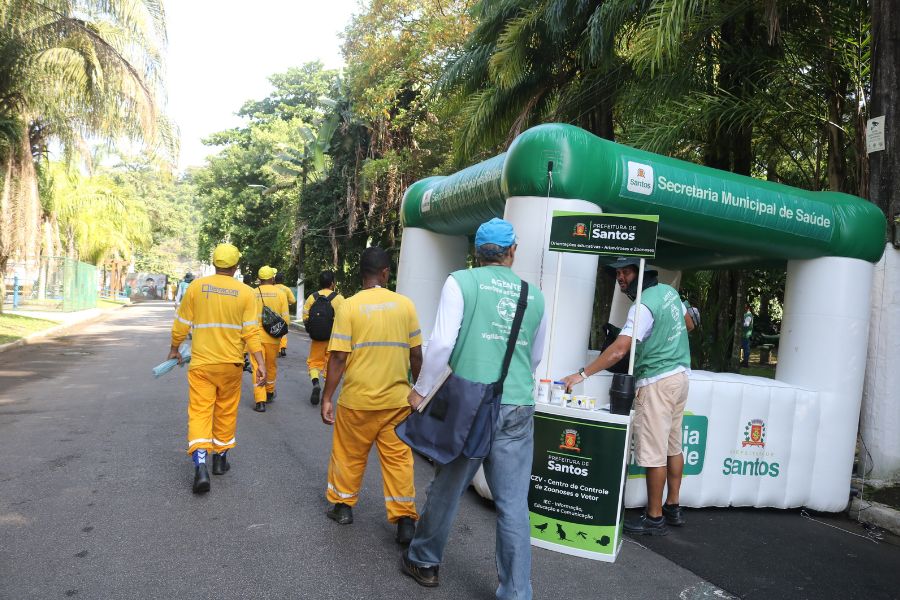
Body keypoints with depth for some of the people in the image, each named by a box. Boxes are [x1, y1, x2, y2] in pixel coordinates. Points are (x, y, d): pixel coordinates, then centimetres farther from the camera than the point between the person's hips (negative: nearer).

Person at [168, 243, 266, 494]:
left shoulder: (196, 287, -3)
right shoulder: (245, 292, -5)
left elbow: (181, 325, 3)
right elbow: (251, 332, -9)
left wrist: (174, 349, 19)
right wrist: (261, 363, -6)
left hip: (201, 363, -1)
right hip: (231, 363, 1)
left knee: (199, 412, 0)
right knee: (226, 411, 16)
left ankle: (200, 465, -15)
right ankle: (220, 458, 28)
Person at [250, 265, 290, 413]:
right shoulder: (280, 294, -2)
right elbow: (285, 318, -3)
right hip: (272, 337, 1)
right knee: (271, 366, 19)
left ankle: (260, 400, -5)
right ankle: (270, 393, 37)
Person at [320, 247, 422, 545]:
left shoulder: (349, 306, -7)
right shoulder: (405, 304, -2)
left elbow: (339, 357, -10)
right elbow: (416, 355, 1)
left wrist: (327, 398, -3)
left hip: (358, 399, -1)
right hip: (397, 398, 1)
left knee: (349, 454, 17)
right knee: (399, 457, 9)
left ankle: (343, 505, 33)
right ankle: (405, 519, 10)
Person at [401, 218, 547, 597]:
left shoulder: (461, 282, -3)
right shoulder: (534, 295, 8)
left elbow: (443, 342, -10)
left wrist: (420, 389, 2)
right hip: (519, 408, 2)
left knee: (446, 489, 16)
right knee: (513, 504, 7)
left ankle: (424, 562, 35)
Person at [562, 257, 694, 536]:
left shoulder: (644, 306, -19)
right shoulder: (669, 290, 7)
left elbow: (618, 351, -27)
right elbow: (689, 324, 23)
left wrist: (582, 374, -27)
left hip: (657, 382, -10)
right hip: (679, 375, 10)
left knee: (653, 451, -3)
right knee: (672, 445, 16)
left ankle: (654, 518, 5)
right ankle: (673, 508, 26)